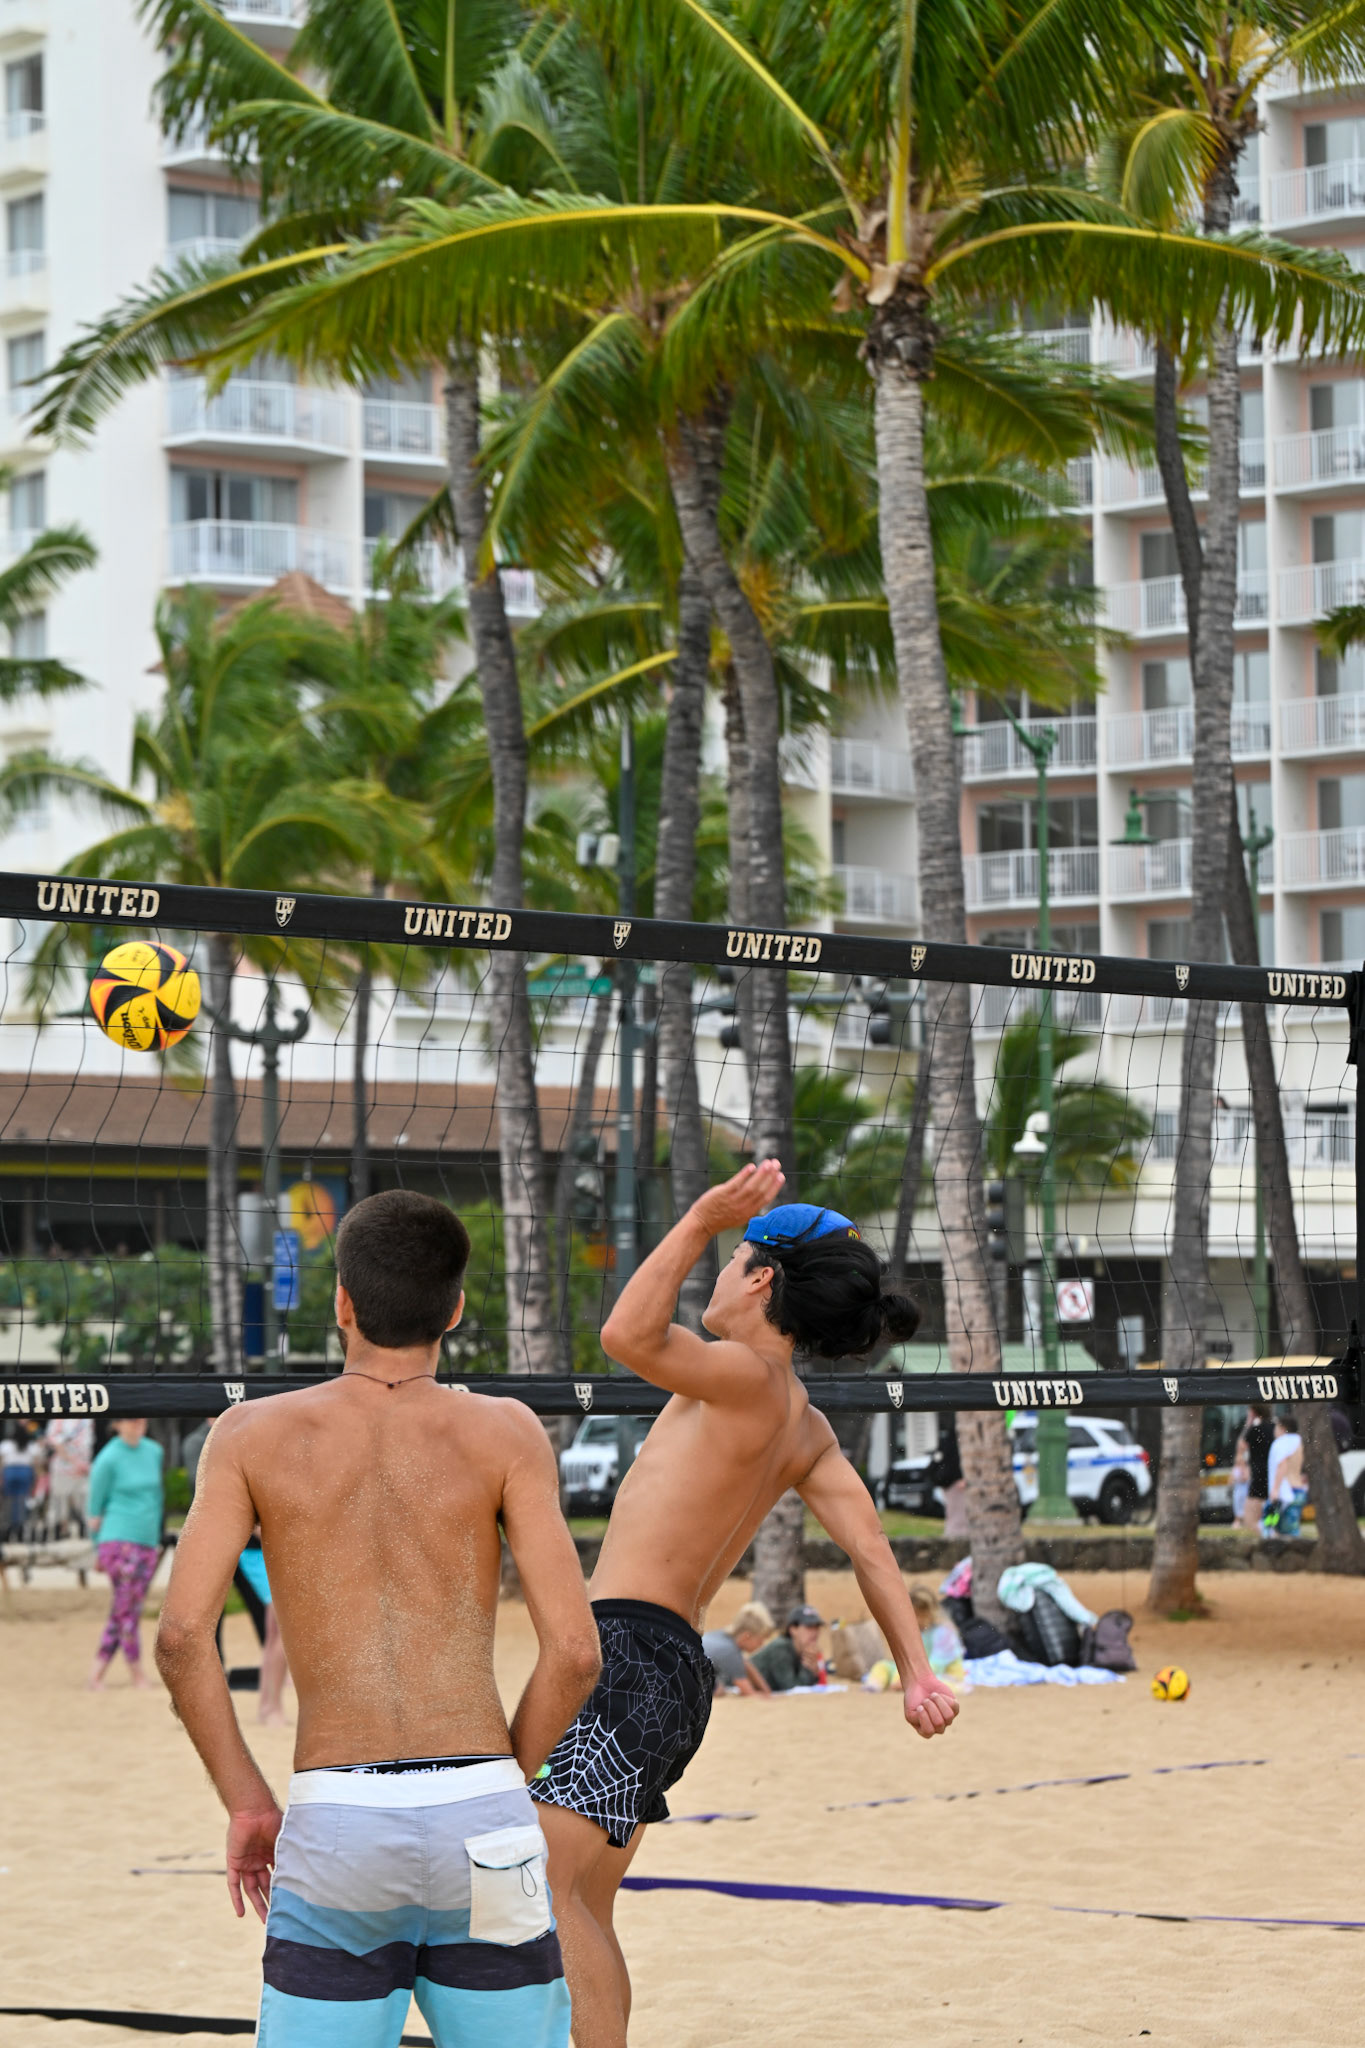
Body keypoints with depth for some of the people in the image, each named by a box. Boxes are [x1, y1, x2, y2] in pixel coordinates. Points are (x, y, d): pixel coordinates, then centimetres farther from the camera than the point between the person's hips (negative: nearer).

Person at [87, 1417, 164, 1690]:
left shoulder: (154, 1452, 11)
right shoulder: (109, 1459, -6)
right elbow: (94, 1508, -1)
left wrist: (156, 1538, 20)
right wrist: (98, 1548, 5)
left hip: (147, 1543, 6)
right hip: (119, 1542, -6)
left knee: (122, 1615, 4)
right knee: (127, 1610, -10)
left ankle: (97, 1675, 9)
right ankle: (137, 1678, -6)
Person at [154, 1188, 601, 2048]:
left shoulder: (253, 1435, 6)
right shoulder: (503, 1433, 3)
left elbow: (182, 1635, -4)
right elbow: (574, 1649, -4)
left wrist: (247, 1802, 5)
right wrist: (503, 1777, 11)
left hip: (334, 1822, 0)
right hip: (482, 1819, 0)